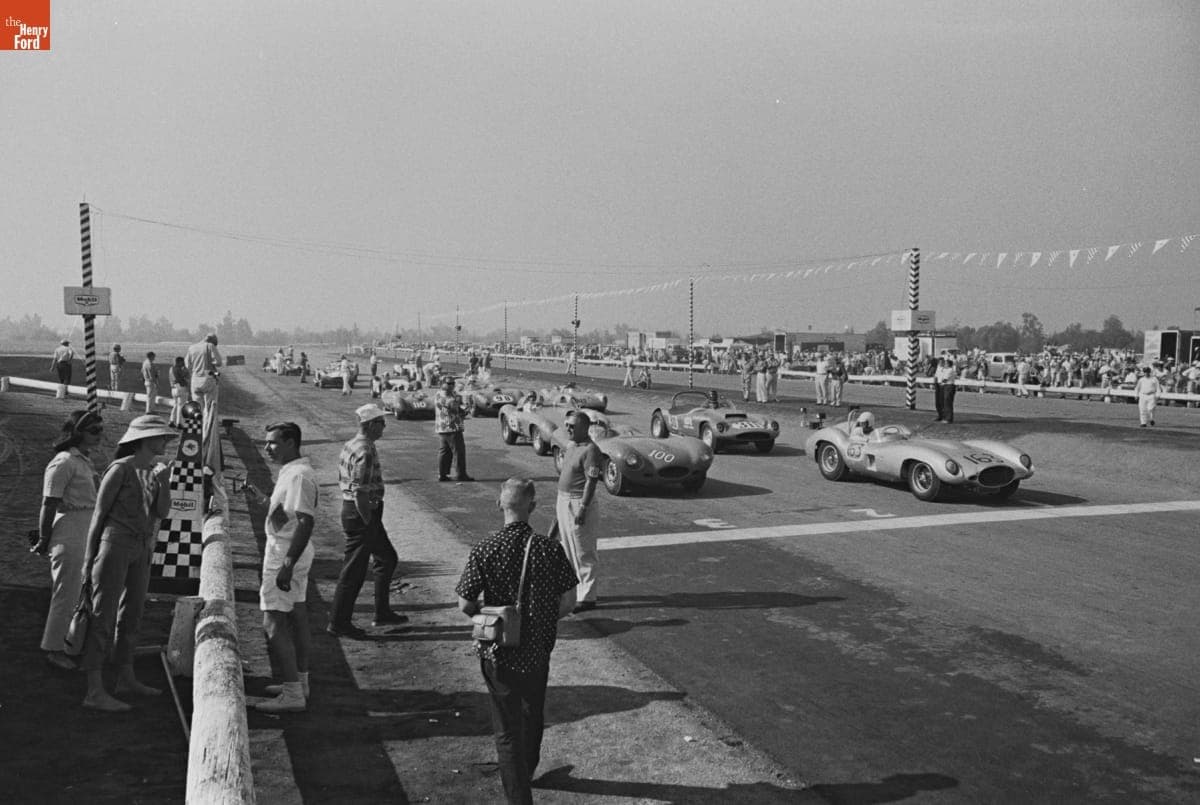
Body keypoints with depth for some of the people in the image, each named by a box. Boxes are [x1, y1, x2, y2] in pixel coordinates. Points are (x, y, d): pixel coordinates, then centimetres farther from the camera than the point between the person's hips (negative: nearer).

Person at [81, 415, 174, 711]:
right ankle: (95, 692, -8)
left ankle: (126, 678, 27)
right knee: (103, 615, -8)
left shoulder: (153, 471, 10)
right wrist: (89, 558, -8)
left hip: (141, 550, 8)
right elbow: (98, 513, -8)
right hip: (115, 544, -8)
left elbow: (162, 512, 3)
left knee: (132, 614, 15)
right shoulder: (120, 469, -11)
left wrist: (164, 482, -14)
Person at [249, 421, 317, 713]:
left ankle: (292, 694, -6)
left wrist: (287, 565, -29)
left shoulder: (299, 475, -21)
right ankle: (300, 682, 28)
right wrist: (262, 499, 16)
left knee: (274, 623, -8)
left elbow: (305, 522, -27)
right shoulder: (291, 471, 13)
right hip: (290, 555, 11)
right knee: (296, 615, 17)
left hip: (287, 556, -11)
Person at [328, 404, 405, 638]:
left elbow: (342, 481, 17)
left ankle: (382, 612, 27)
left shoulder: (350, 445, 10)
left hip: (351, 509, 11)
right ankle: (339, 623, 12)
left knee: (387, 558, 19)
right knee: (354, 570, 0)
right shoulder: (365, 451, -22)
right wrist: (368, 521, -17)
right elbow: (360, 493, -26)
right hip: (361, 514, -11)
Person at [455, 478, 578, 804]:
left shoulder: (484, 550, -16)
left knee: (507, 728, 11)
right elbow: (567, 603, -8)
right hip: (539, 651, 3)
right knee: (533, 715, 28)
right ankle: (527, 771, 52)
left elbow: (465, 605, -13)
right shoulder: (551, 549, -13)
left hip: (498, 654, -3)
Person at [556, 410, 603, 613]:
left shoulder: (590, 451, -18)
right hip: (564, 501, 10)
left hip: (578, 503, -9)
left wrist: (582, 509, -24)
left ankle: (587, 598, 5)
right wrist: (559, 502, 19)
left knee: (583, 554, -2)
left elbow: (591, 482, -21)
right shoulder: (571, 446, 11)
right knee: (566, 550, 19)